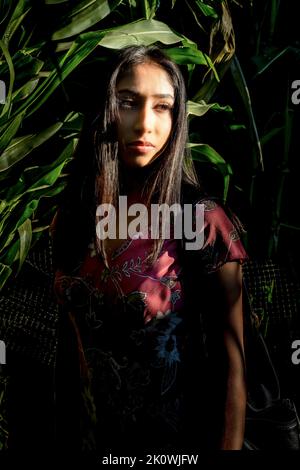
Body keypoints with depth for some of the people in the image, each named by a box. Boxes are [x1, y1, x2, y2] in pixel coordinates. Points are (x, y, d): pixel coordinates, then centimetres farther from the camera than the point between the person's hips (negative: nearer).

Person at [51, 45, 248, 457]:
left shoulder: (203, 221, -21)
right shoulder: (71, 214, -6)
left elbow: (231, 364, -15)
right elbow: (70, 331, 3)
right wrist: (65, 429, 10)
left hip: (176, 439, -3)